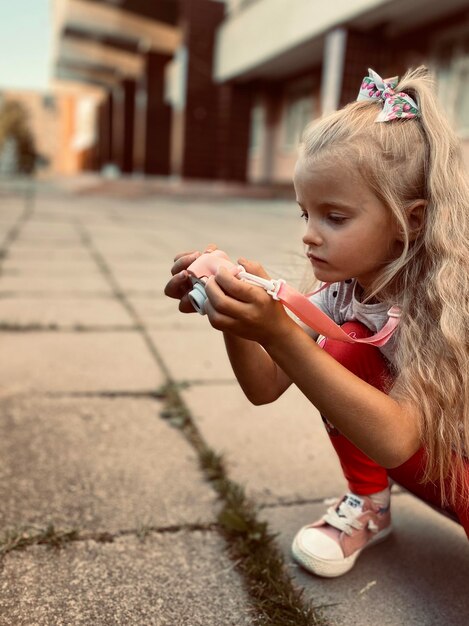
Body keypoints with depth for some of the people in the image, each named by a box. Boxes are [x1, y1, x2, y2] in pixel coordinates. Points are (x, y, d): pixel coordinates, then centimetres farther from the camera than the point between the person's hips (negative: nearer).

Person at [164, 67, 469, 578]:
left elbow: (395, 441, -38)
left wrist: (278, 332, -47)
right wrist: (235, 319, -32)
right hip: (424, 461, 4)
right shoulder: (343, 290, -12)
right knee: (344, 349, -20)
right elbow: (265, 387, -14)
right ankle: (367, 506, 1)